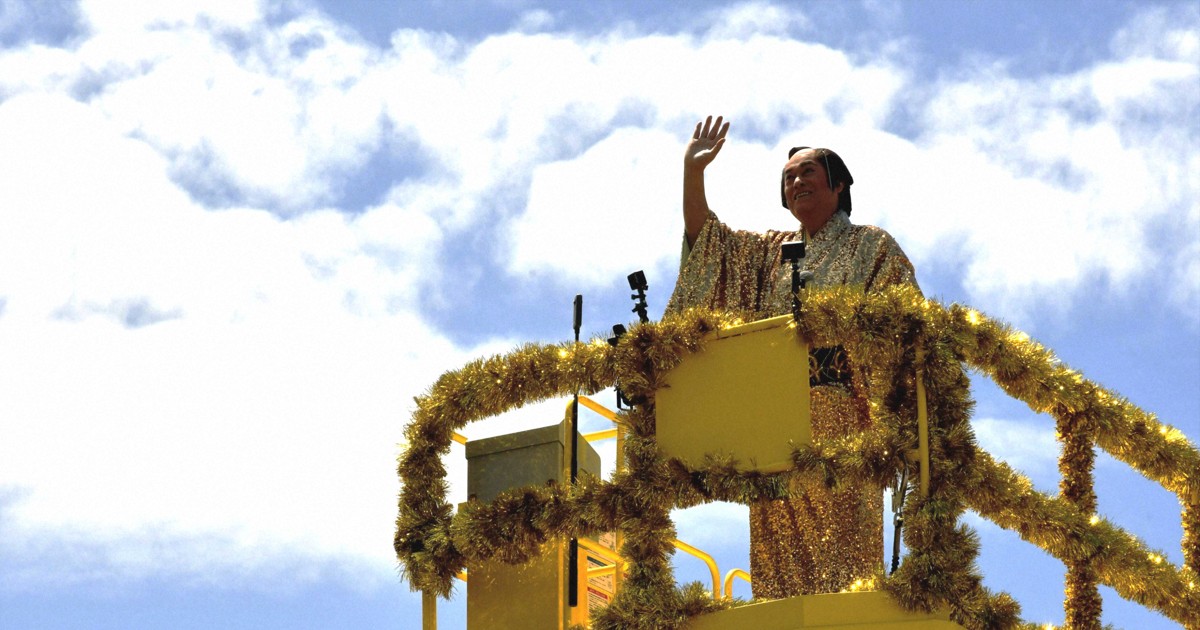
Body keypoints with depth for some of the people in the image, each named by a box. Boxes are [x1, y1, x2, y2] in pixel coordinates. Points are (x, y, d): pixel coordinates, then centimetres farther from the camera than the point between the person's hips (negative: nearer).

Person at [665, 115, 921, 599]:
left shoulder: (871, 246, 12)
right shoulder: (768, 249, 25)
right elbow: (705, 239, 14)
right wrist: (693, 172, 3)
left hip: (841, 413, -4)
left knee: (837, 528, -15)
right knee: (780, 540, -6)